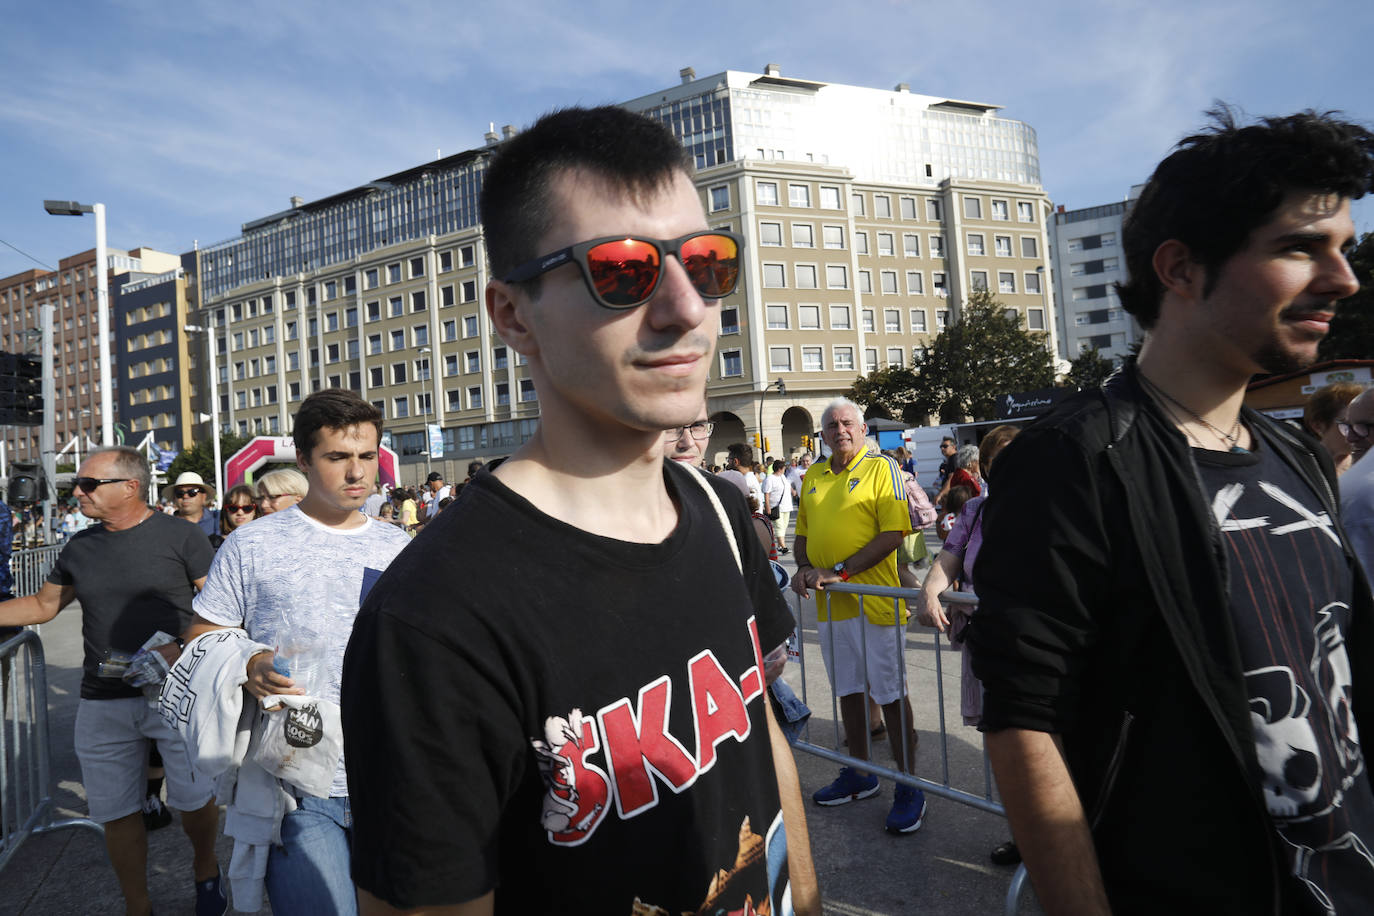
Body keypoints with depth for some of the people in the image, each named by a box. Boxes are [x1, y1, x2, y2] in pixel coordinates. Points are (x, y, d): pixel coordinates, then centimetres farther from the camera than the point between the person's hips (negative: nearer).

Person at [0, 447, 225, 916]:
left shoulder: (179, 535, -7)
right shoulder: (80, 547, 8)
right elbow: (44, 604, 21)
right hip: (103, 702, 5)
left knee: (194, 800, 6)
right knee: (117, 813, 11)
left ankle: (205, 869, 36)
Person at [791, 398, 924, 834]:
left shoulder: (882, 468, -6)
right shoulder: (812, 476, 12)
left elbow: (893, 533, -14)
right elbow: (802, 532, 20)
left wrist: (840, 571, -19)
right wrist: (804, 568, -1)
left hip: (872, 600, -6)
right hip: (829, 603, 6)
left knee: (890, 694, 0)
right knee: (848, 689, 16)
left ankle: (909, 786, 12)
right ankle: (860, 774, 30)